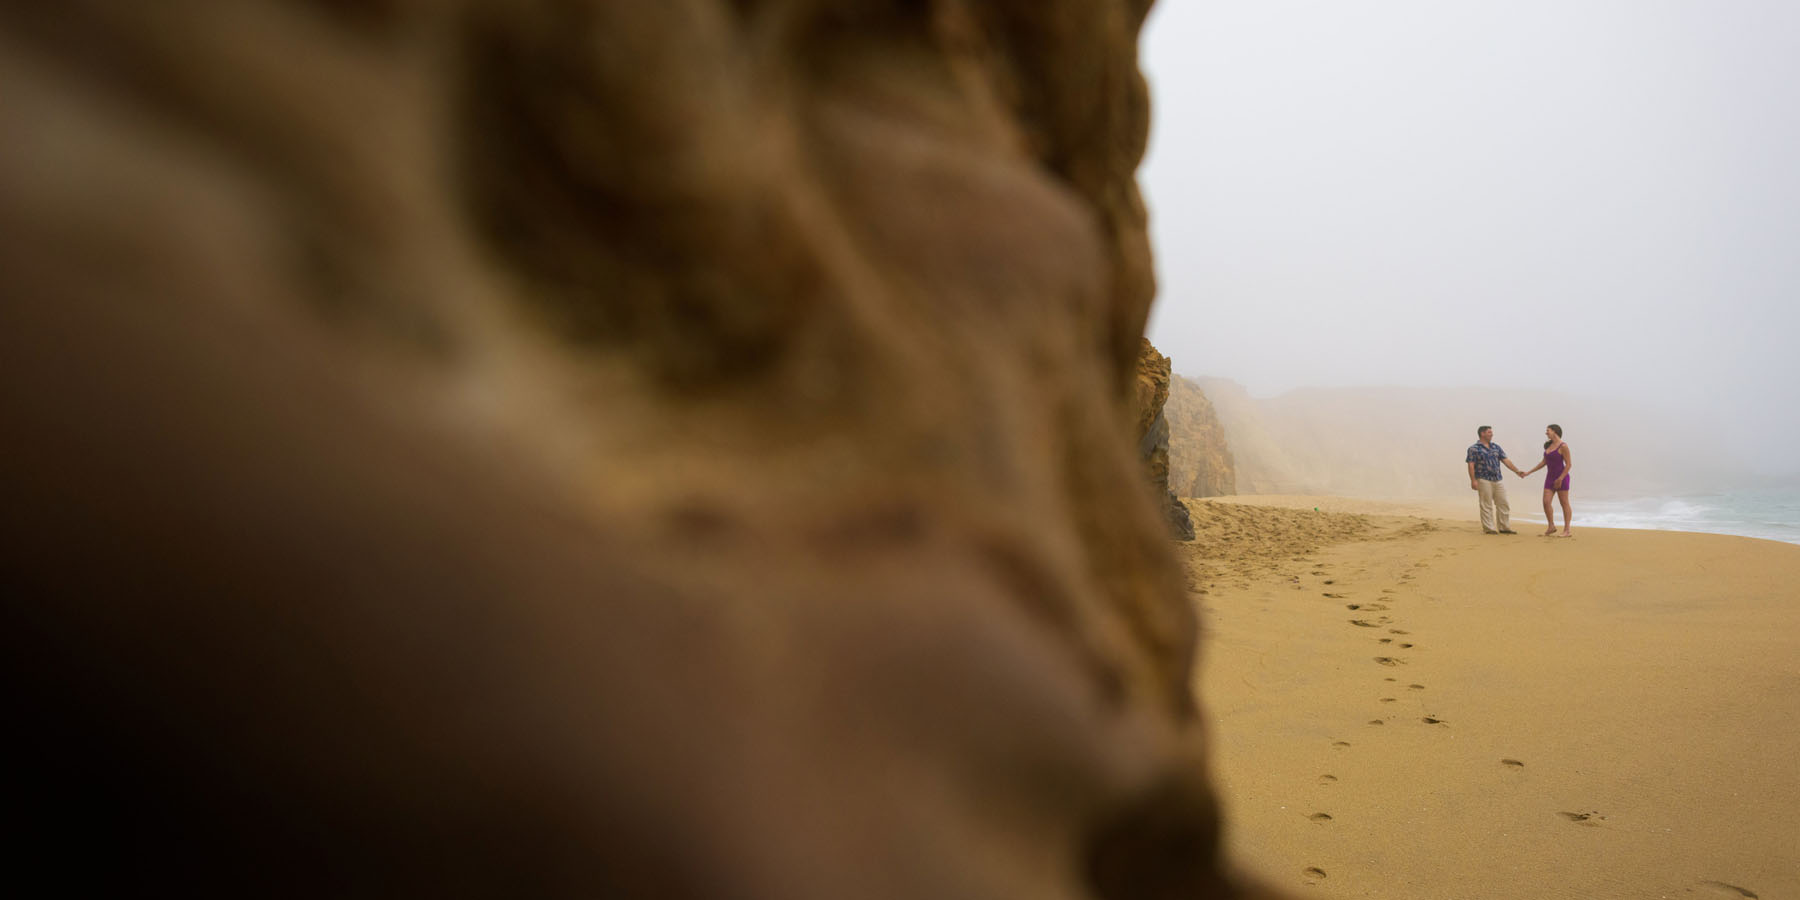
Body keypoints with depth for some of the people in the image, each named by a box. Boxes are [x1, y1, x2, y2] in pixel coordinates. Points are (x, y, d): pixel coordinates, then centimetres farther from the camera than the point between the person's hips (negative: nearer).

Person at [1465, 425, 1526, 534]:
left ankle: (1504, 527, 13)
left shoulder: (1496, 447, 16)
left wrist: (1517, 471, 4)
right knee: (1487, 506, -4)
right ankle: (1488, 528, 1)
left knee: (1503, 504, 6)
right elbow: (1471, 465, -8)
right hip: (1484, 481, -6)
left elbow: (1505, 460, 14)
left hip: (1497, 480, 6)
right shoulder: (1474, 448, -3)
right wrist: (1473, 480, -17)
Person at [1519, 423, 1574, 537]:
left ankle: (1567, 530, 4)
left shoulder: (1563, 446, -12)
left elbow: (1569, 464, -15)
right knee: (1546, 502, -1)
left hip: (1562, 477, -7)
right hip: (1550, 477, 7)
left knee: (1564, 503, -1)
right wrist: (1528, 472, 14)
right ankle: (1551, 526, 11)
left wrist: (1560, 479, -21)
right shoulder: (1548, 445, 11)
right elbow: (1544, 462, 17)